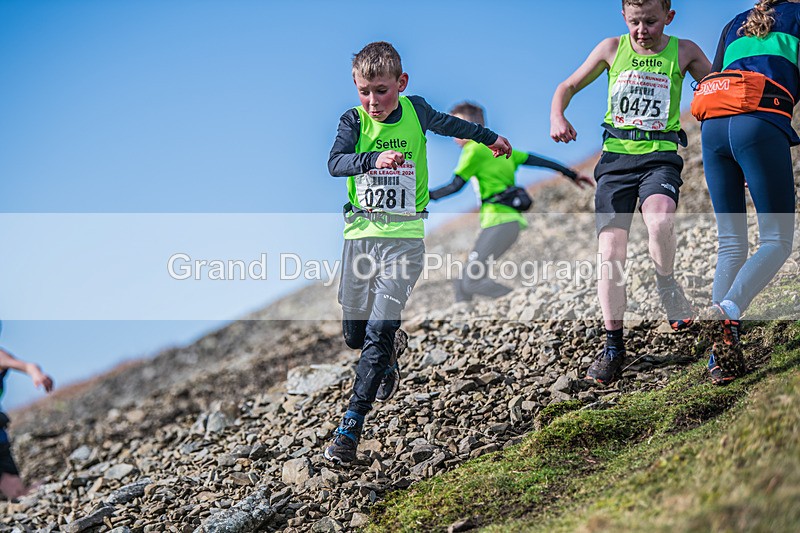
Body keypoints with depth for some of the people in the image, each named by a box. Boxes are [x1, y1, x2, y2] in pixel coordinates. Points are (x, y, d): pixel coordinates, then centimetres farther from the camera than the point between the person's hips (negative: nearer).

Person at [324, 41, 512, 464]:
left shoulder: (415, 111, 2)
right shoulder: (353, 120, -1)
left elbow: (449, 124, 23)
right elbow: (335, 163, -18)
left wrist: (489, 137, 39)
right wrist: (374, 158, -37)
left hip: (404, 235, -2)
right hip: (360, 234, 2)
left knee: (379, 331, -12)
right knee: (353, 333, 9)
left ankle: (351, 426, -10)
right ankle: (389, 356, 44)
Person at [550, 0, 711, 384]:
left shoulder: (684, 52, 5)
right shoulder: (612, 49, 7)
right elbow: (568, 86, 16)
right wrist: (557, 117, -4)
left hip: (660, 155, -2)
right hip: (616, 155, 2)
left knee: (659, 218, -34)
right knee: (610, 252, -7)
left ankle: (665, 283, -3)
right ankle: (613, 346, 4)